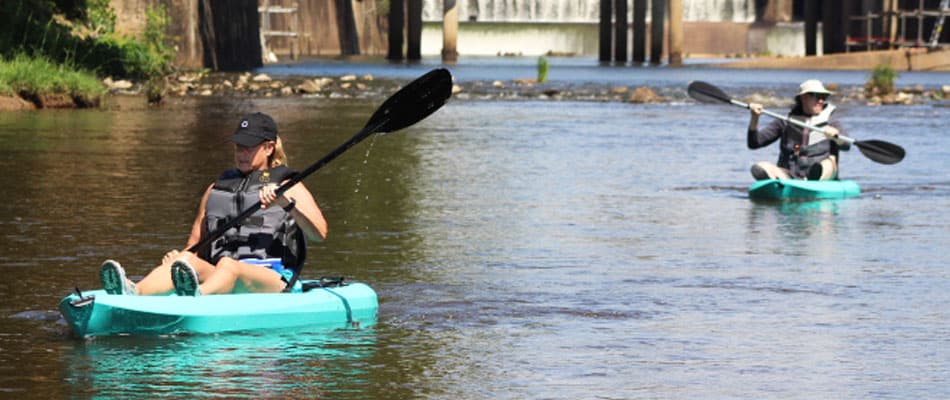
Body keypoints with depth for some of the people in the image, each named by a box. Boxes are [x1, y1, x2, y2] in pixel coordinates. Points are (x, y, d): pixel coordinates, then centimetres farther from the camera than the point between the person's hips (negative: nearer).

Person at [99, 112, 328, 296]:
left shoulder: (287, 187, 12)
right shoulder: (216, 189, 27)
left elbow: (319, 233, -4)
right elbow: (196, 243, 25)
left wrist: (287, 203, -19)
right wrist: (179, 256, 2)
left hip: (273, 281, -4)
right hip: (222, 279, 4)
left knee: (228, 265, -37)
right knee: (188, 260, -28)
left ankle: (195, 298, -73)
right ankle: (133, 293, -58)